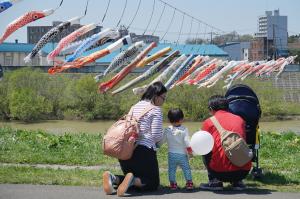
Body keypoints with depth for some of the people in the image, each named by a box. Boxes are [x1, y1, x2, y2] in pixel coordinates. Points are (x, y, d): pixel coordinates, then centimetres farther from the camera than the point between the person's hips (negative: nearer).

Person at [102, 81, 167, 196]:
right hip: (144, 150, -7)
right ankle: (132, 180, -24)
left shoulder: (135, 106, 17)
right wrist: (160, 139, 12)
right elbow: (156, 135, -11)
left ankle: (112, 178, -9)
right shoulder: (156, 110, -5)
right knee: (153, 183, 7)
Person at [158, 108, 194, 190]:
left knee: (171, 170, 10)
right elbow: (187, 141, -11)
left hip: (171, 154, 1)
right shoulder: (184, 130, -7)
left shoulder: (167, 130, -3)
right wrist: (190, 150, -3)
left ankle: (172, 183, 9)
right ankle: (189, 183, 7)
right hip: (182, 154, -1)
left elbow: (161, 141, 2)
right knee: (186, 169, 8)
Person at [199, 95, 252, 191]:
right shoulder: (239, 119, 15)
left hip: (221, 171, -3)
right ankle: (237, 182, 18)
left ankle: (214, 181, 11)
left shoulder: (209, 122, 6)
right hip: (243, 171, 3)